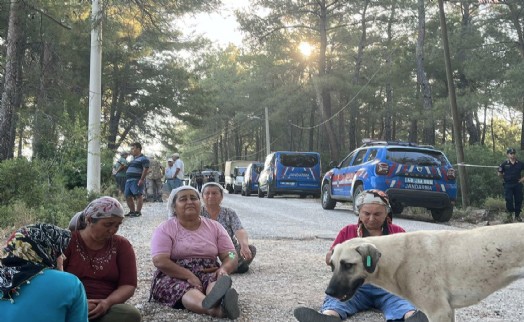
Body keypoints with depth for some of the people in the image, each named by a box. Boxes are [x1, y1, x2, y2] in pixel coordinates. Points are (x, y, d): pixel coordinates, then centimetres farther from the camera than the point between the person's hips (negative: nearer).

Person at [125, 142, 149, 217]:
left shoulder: (143, 159, -4)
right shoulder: (133, 159, 24)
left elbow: (145, 169, -14)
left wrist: (142, 179, -22)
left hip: (137, 180, -10)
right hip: (129, 180, 10)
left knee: (138, 195, -9)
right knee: (128, 196, 9)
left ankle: (138, 212, -8)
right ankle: (132, 211, 18)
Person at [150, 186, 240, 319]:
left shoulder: (214, 226, 12)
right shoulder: (165, 229, 1)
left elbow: (231, 256, 6)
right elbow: (160, 261, -12)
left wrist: (224, 269, -19)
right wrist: (189, 275, -24)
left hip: (209, 275, 2)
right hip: (175, 277, -2)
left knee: (217, 281, -32)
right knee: (186, 289, -36)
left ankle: (221, 302, -69)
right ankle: (216, 309, -69)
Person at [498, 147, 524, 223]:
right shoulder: (504, 164, -1)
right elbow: (500, 174, 6)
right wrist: (505, 178, 1)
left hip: (518, 184, 2)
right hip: (508, 185, -2)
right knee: (509, 200, -5)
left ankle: (517, 215, 18)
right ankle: (510, 215, 7)